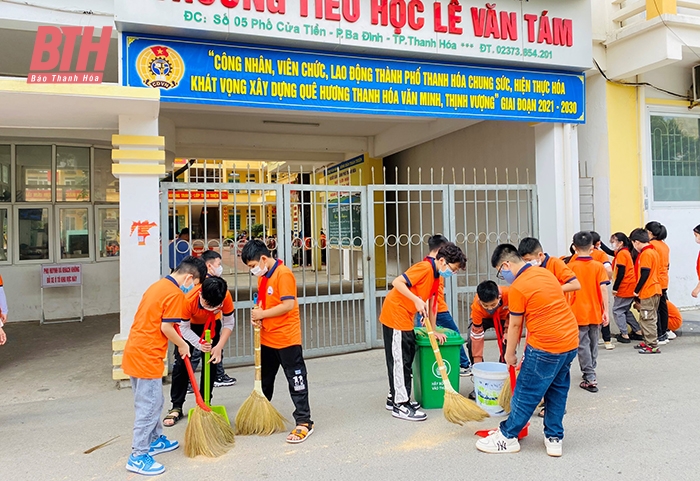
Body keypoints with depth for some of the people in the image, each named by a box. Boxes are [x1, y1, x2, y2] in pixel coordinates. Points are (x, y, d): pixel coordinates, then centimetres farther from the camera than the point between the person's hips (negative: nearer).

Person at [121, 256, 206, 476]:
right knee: (149, 406, -1)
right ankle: (138, 457, 6)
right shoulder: (176, 294, -14)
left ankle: (155, 440, 35)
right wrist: (182, 345, -1)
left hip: (135, 352, 10)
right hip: (147, 357, -10)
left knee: (152, 402, 21)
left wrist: (179, 342, 20)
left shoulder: (158, 285, 15)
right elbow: (166, 328, -17)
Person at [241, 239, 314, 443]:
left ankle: (304, 422, 9)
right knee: (264, 380, 21)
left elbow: (288, 305, -24)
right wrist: (258, 314, -1)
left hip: (287, 338, -9)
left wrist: (262, 314, -18)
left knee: (296, 380, 0)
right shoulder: (262, 276, 10)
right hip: (267, 339, 9)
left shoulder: (284, 274, -17)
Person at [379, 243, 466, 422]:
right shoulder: (424, 268, -18)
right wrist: (417, 300, -29)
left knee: (406, 358, 15)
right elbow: (397, 282, -24)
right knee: (400, 360, -4)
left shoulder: (436, 276, 11)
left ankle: (395, 397, 27)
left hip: (405, 318, 10)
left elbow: (432, 302, 15)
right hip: (395, 314, -10)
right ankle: (400, 406, 3)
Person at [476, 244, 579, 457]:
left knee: (526, 393, 4)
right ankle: (554, 438, 24)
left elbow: (515, 325, -6)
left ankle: (508, 436, 16)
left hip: (545, 346, -8)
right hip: (570, 341, 8)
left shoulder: (518, 287, -13)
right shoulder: (546, 273, 11)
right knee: (558, 391, 18)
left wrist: (510, 354, 8)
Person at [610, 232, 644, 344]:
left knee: (617, 310, 0)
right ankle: (638, 332, 23)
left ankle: (624, 335, 2)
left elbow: (621, 273, -20)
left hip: (625, 288, -10)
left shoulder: (621, 253, -16)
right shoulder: (626, 252, 13)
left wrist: (615, 288, -17)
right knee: (626, 310, 20)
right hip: (630, 287, 10)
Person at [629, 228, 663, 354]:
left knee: (648, 319, -4)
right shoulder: (653, 251, 14)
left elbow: (644, 274, -21)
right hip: (654, 290, 10)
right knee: (645, 319, 18)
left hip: (648, 292, -10)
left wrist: (637, 290, -12)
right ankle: (648, 342, 26)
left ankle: (652, 346, 1)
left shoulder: (646, 254, -16)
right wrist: (638, 290, 17)